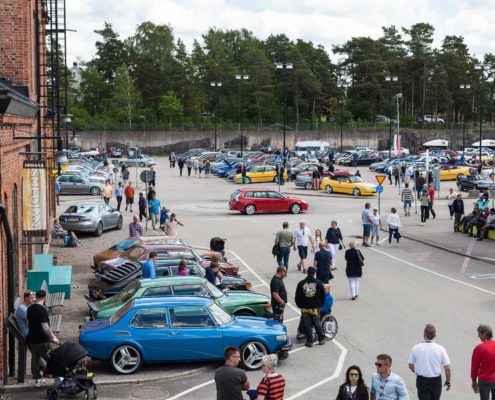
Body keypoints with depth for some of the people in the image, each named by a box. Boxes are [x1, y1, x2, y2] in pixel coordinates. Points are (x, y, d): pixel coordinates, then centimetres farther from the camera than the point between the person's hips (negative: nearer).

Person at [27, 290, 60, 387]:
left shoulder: (30, 308, 4)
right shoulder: (42, 310, -21)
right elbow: (45, 326, -26)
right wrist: (53, 337, -21)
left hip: (32, 338, 7)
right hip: (42, 340, -7)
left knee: (35, 358, 14)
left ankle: (37, 379, 20)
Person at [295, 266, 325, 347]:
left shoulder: (301, 283, -3)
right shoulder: (318, 283, -3)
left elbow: (297, 297, 2)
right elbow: (323, 295, 5)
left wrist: (300, 305, 14)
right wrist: (320, 305, 17)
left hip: (304, 308, -1)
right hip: (315, 308, 1)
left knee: (307, 325, 5)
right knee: (317, 324, 12)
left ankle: (309, 341, 6)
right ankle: (321, 339, 18)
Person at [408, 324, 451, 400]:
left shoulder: (416, 348, -11)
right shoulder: (440, 349, -12)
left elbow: (411, 366, 2)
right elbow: (447, 368, -11)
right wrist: (448, 381, 6)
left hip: (421, 380, -1)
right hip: (436, 381, 1)